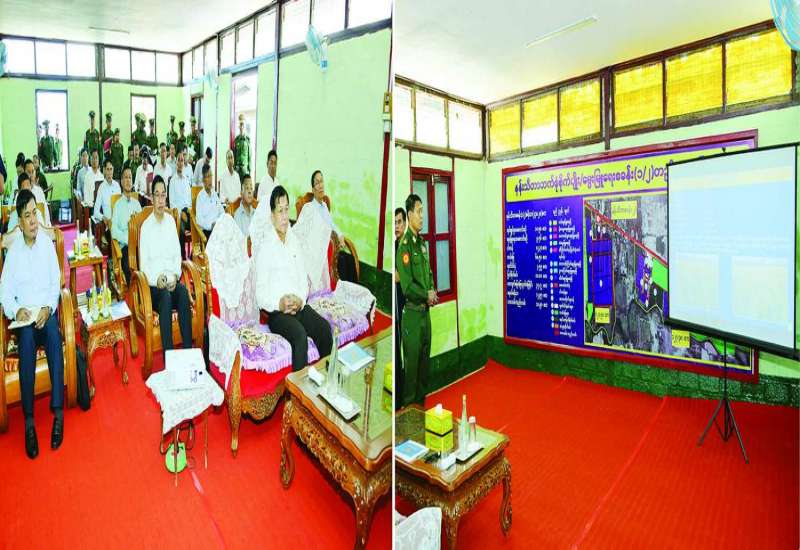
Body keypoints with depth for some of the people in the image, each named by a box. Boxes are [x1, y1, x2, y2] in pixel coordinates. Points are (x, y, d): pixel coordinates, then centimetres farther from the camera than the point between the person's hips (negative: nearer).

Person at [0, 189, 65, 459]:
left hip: (47, 310, 0)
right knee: (27, 338, -30)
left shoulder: (48, 243, 5)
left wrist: (48, 308, -13)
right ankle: (29, 420, -26)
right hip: (23, 314, 0)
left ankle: (58, 412, -27)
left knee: (53, 333, -31)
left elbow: (56, 282, 3)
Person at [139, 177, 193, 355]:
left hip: (172, 279, 3)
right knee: (166, 297, -33)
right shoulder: (146, 226, 1)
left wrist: (175, 275, -5)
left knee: (183, 291, -29)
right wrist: (157, 279, -18)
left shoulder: (171, 221, 11)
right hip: (153, 283, -2)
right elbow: (144, 264, -1)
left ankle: (188, 350, -29)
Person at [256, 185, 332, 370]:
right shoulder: (265, 248, -3)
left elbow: (304, 278, 12)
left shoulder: (295, 242, 14)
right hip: (276, 311, -4)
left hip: (299, 306, 5)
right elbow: (260, 293, -5)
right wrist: (279, 304, -22)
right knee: (300, 335, -30)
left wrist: (300, 300, -7)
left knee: (324, 328, -19)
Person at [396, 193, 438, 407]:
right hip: (412, 312, -8)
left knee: (425, 358, 18)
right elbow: (407, 286, -22)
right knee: (411, 360, 3)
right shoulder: (404, 245, -16)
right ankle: (409, 402, 19)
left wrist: (432, 291, 1)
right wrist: (427, 295, -12)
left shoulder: (422, 243, 12)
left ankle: (422, 399, 33)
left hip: (426, 311, 8)